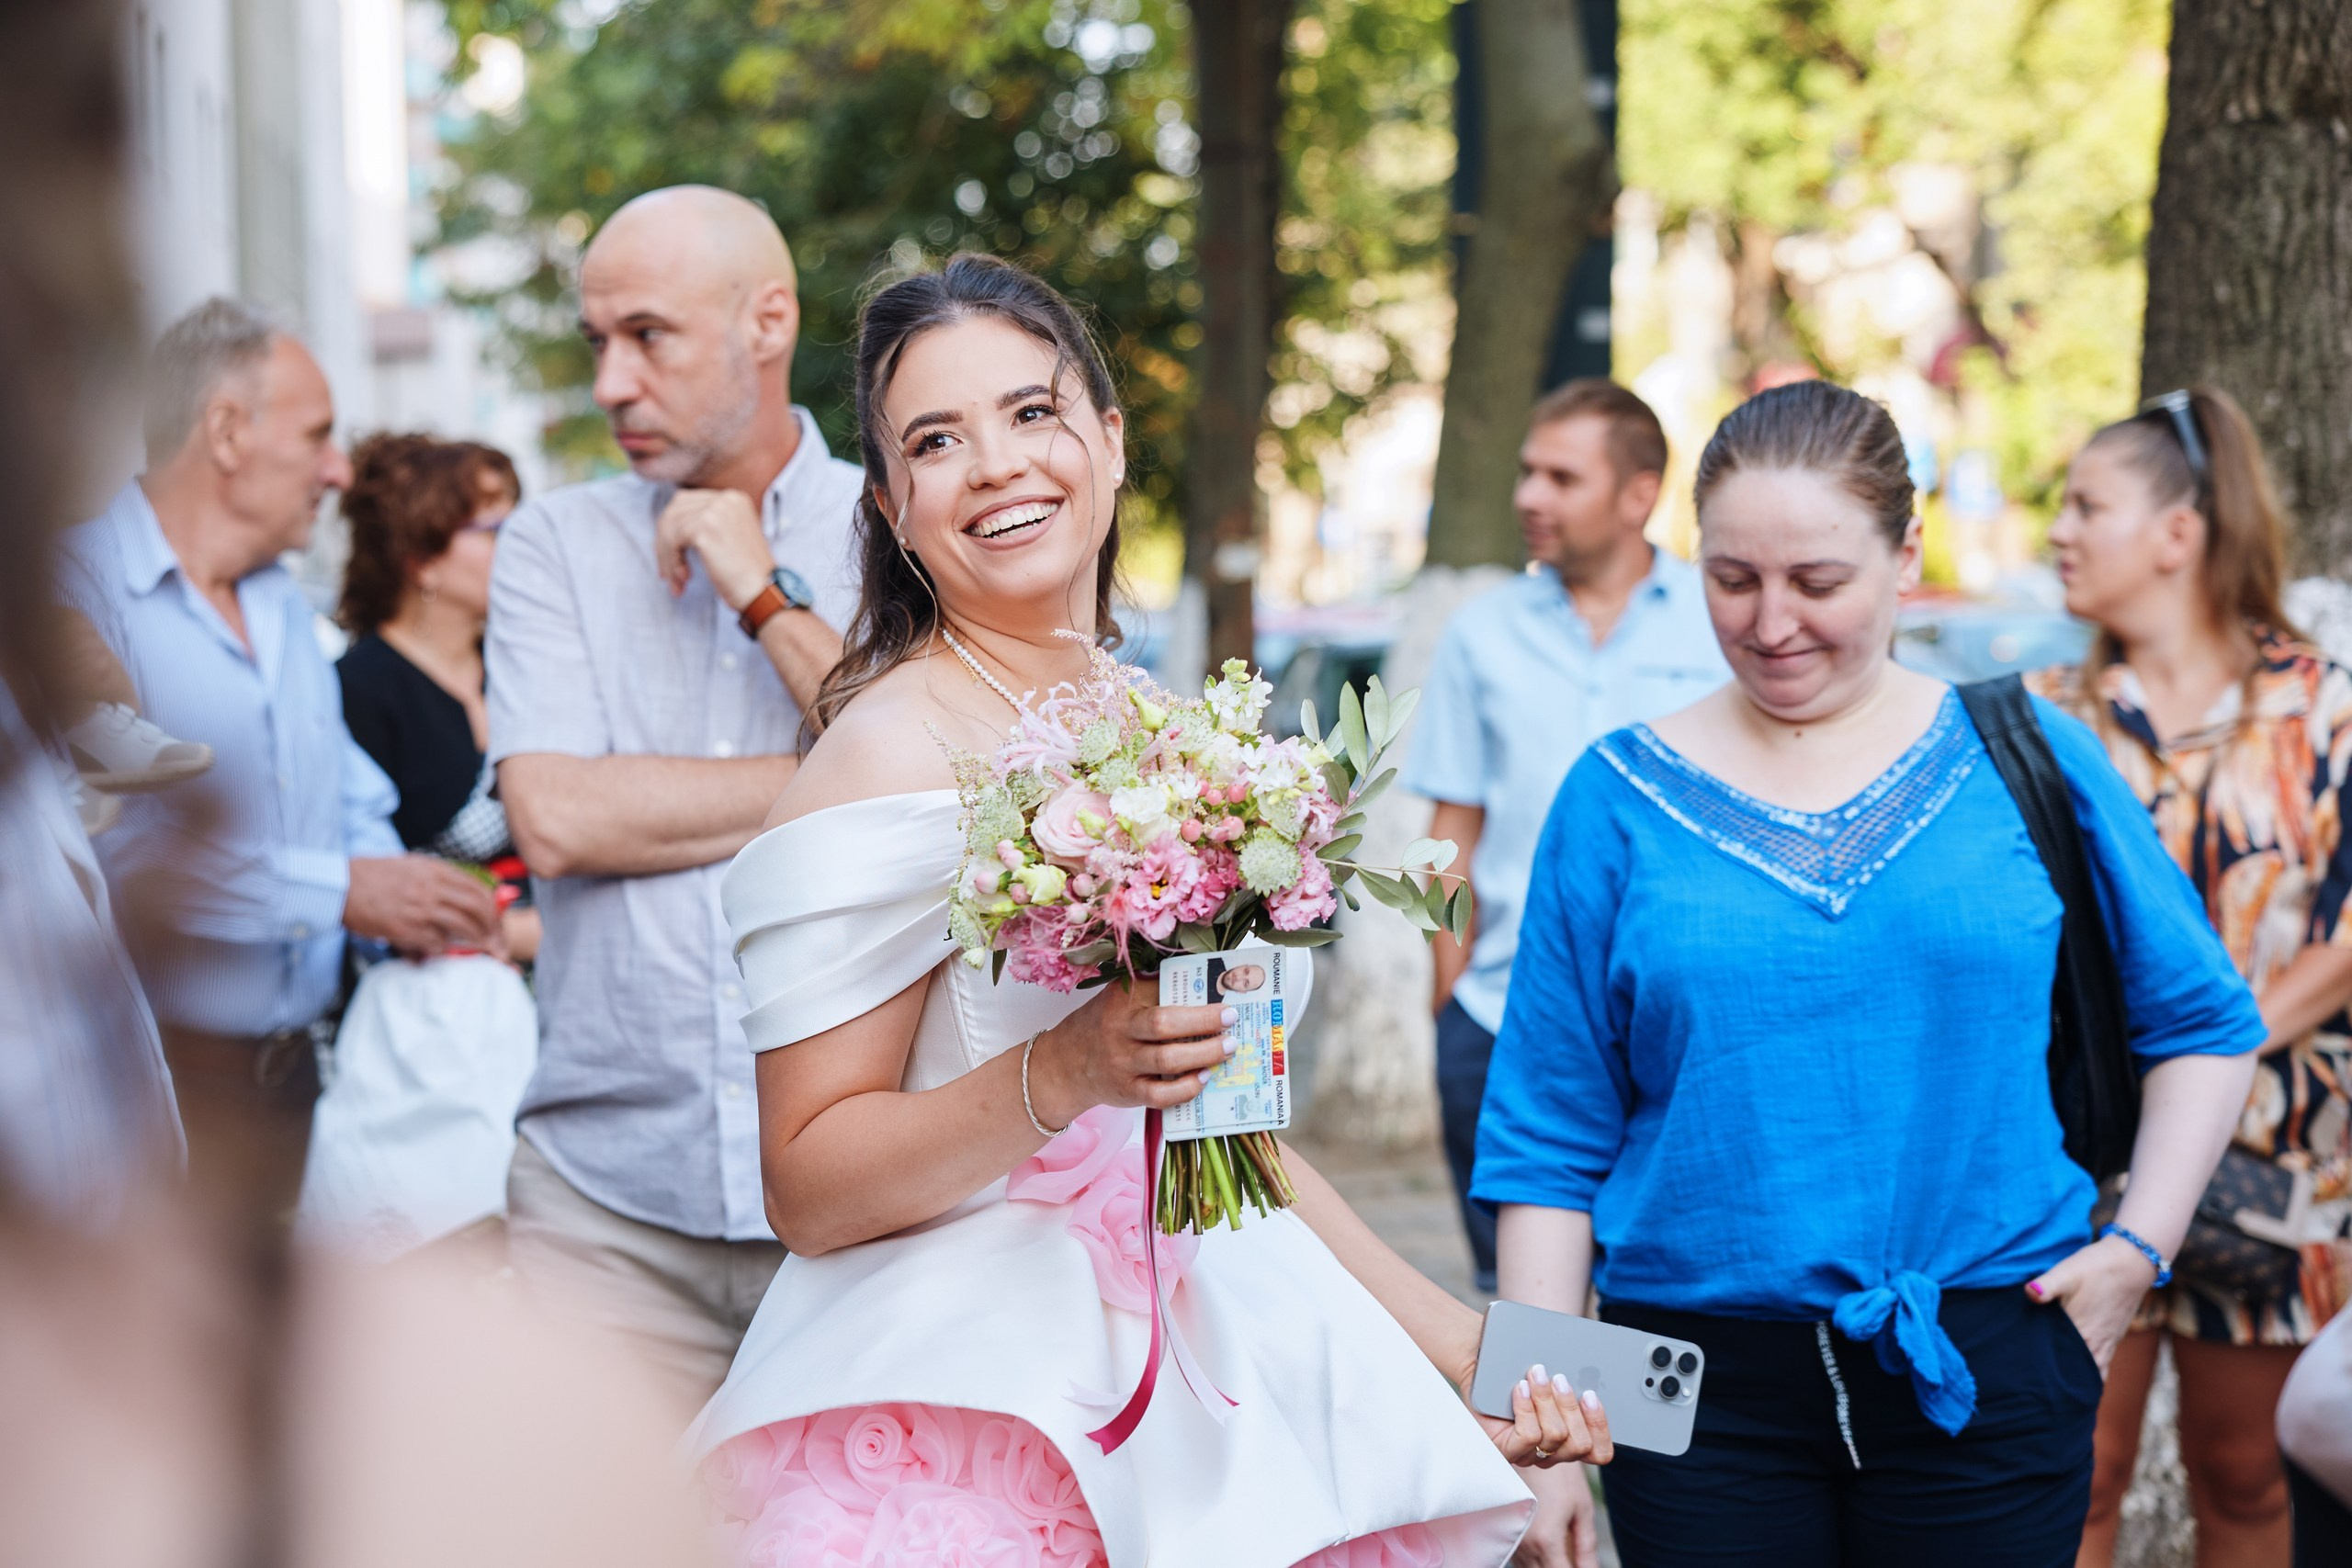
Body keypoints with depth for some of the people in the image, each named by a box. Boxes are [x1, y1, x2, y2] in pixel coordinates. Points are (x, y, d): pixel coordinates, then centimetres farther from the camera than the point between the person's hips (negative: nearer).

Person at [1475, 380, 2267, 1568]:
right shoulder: (1622, 798, 3)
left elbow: (2201, 1021, 12)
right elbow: (1551, 1137, 3)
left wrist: (2142, 1244, 0)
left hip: (1983, 1374, 0)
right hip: (1702, 1385, 0)